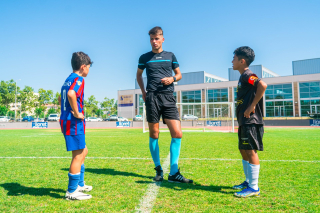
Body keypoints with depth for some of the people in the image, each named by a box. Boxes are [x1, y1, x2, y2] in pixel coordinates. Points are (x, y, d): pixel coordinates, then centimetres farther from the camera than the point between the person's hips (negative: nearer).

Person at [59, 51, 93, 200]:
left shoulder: (68, 79, 18)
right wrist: (76, 112, -24)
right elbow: (71, 94, -33)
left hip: (66, 120, 10)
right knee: (78, 155, -3)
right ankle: (72, 192, 6)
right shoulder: (78, 79, -12)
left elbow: (61, 99, 29)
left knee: (83, 151, 20)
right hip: (74, 122, -10)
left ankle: (79, 184, 31)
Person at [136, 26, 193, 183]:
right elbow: (139, 75, 24)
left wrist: (172, 78, -4)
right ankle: (158, 169, 19)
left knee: (177, 133, -9)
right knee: (154, 134, 3)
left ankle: (174, 173, 0)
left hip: (168, 97, 1)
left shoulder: (170, 56, 12)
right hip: (152, 98, -1)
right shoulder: (144, 57, 11)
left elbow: (179, 74, 19)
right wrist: (143, 91, 10)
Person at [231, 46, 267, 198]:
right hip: (244, 122, 10)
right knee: (243, 151, 16)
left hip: (250, 121, -10)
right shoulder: (243, 77, 18)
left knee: (250, 151, -6)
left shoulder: (247, 75, -12)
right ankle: (248, 181, 27)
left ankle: (254, 188, 3)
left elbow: (262, 85, -30)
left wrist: (252, 106, -25)